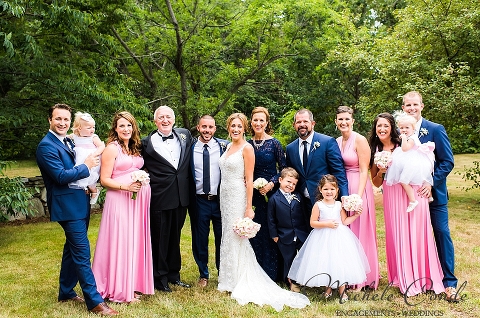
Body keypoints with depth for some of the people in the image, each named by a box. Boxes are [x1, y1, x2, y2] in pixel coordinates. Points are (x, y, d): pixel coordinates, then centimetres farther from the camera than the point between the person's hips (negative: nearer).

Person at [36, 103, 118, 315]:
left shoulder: (68, 141, 13)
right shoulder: (46, 146, -14)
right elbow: (61, 176, -22)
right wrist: (86, 167, -11)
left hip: (79, 203, 9)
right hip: (67, 206, -9)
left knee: (73, 249, 18)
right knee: (82, 253, -7)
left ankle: (66, 292, 32)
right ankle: (95, 302, -2)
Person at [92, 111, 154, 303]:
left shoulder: (135, 148, 14)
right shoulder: (112, 148, -7)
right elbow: (104, 179, -9)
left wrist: (144, 181, 5)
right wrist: (125, 186, -22)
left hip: (137, 200, 7)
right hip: (119, 201, -7)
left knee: (135, 240, 11)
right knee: (120, 241, -2)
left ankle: (133, 284, 23)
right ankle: (119, 290, 10)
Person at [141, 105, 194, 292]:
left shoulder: (185, 135, 8)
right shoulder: (147, 143, -4)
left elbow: (190, 162, 19)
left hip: (181, 197, 4)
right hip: (160, 198, -4)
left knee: (175, 237, 17)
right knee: (159, 239, 6)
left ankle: (174, 274, 31)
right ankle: (159, 278, 21)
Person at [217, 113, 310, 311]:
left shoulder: (247, 148, -10)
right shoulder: (228, 147, 12)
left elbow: (249, 179, -14)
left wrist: (248, 207, -17)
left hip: (238, 197, -8)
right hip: (225, 196, 8)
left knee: (236, 238, -2)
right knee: (227, 237, 13)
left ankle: (241, 284, 11)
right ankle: (230, 280, 25)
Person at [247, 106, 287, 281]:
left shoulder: (274, 143, -5)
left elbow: (284, 169, -3)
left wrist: (272, 184, -15)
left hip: (272, 193, -3)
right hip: (254, 193, 3)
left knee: (271, 232, 1)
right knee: (256, 233, 6)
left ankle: (273, 272, 16)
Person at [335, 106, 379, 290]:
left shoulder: (360, 140, -9)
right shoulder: (336, 142, 10)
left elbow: (364, 171, -13)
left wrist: (358, 196, -20)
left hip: (358, 188, -6)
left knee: (360, 232, 1)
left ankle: (364, 277, 14)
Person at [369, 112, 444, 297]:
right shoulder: (375, 151, 8)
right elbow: (376, 183, 12)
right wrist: (380, 172, -6)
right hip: (392, 197, 2)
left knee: (416, 233, 1)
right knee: (397, 235, 5)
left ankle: (422, 277, 16)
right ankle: (405, 279, 18)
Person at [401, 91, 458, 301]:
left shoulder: (436, 129, -6)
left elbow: (447, 162, -8)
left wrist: (431, 183, -17)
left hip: (432, 192, -3)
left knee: (442, 233, 0)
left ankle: (449, 283, 9)